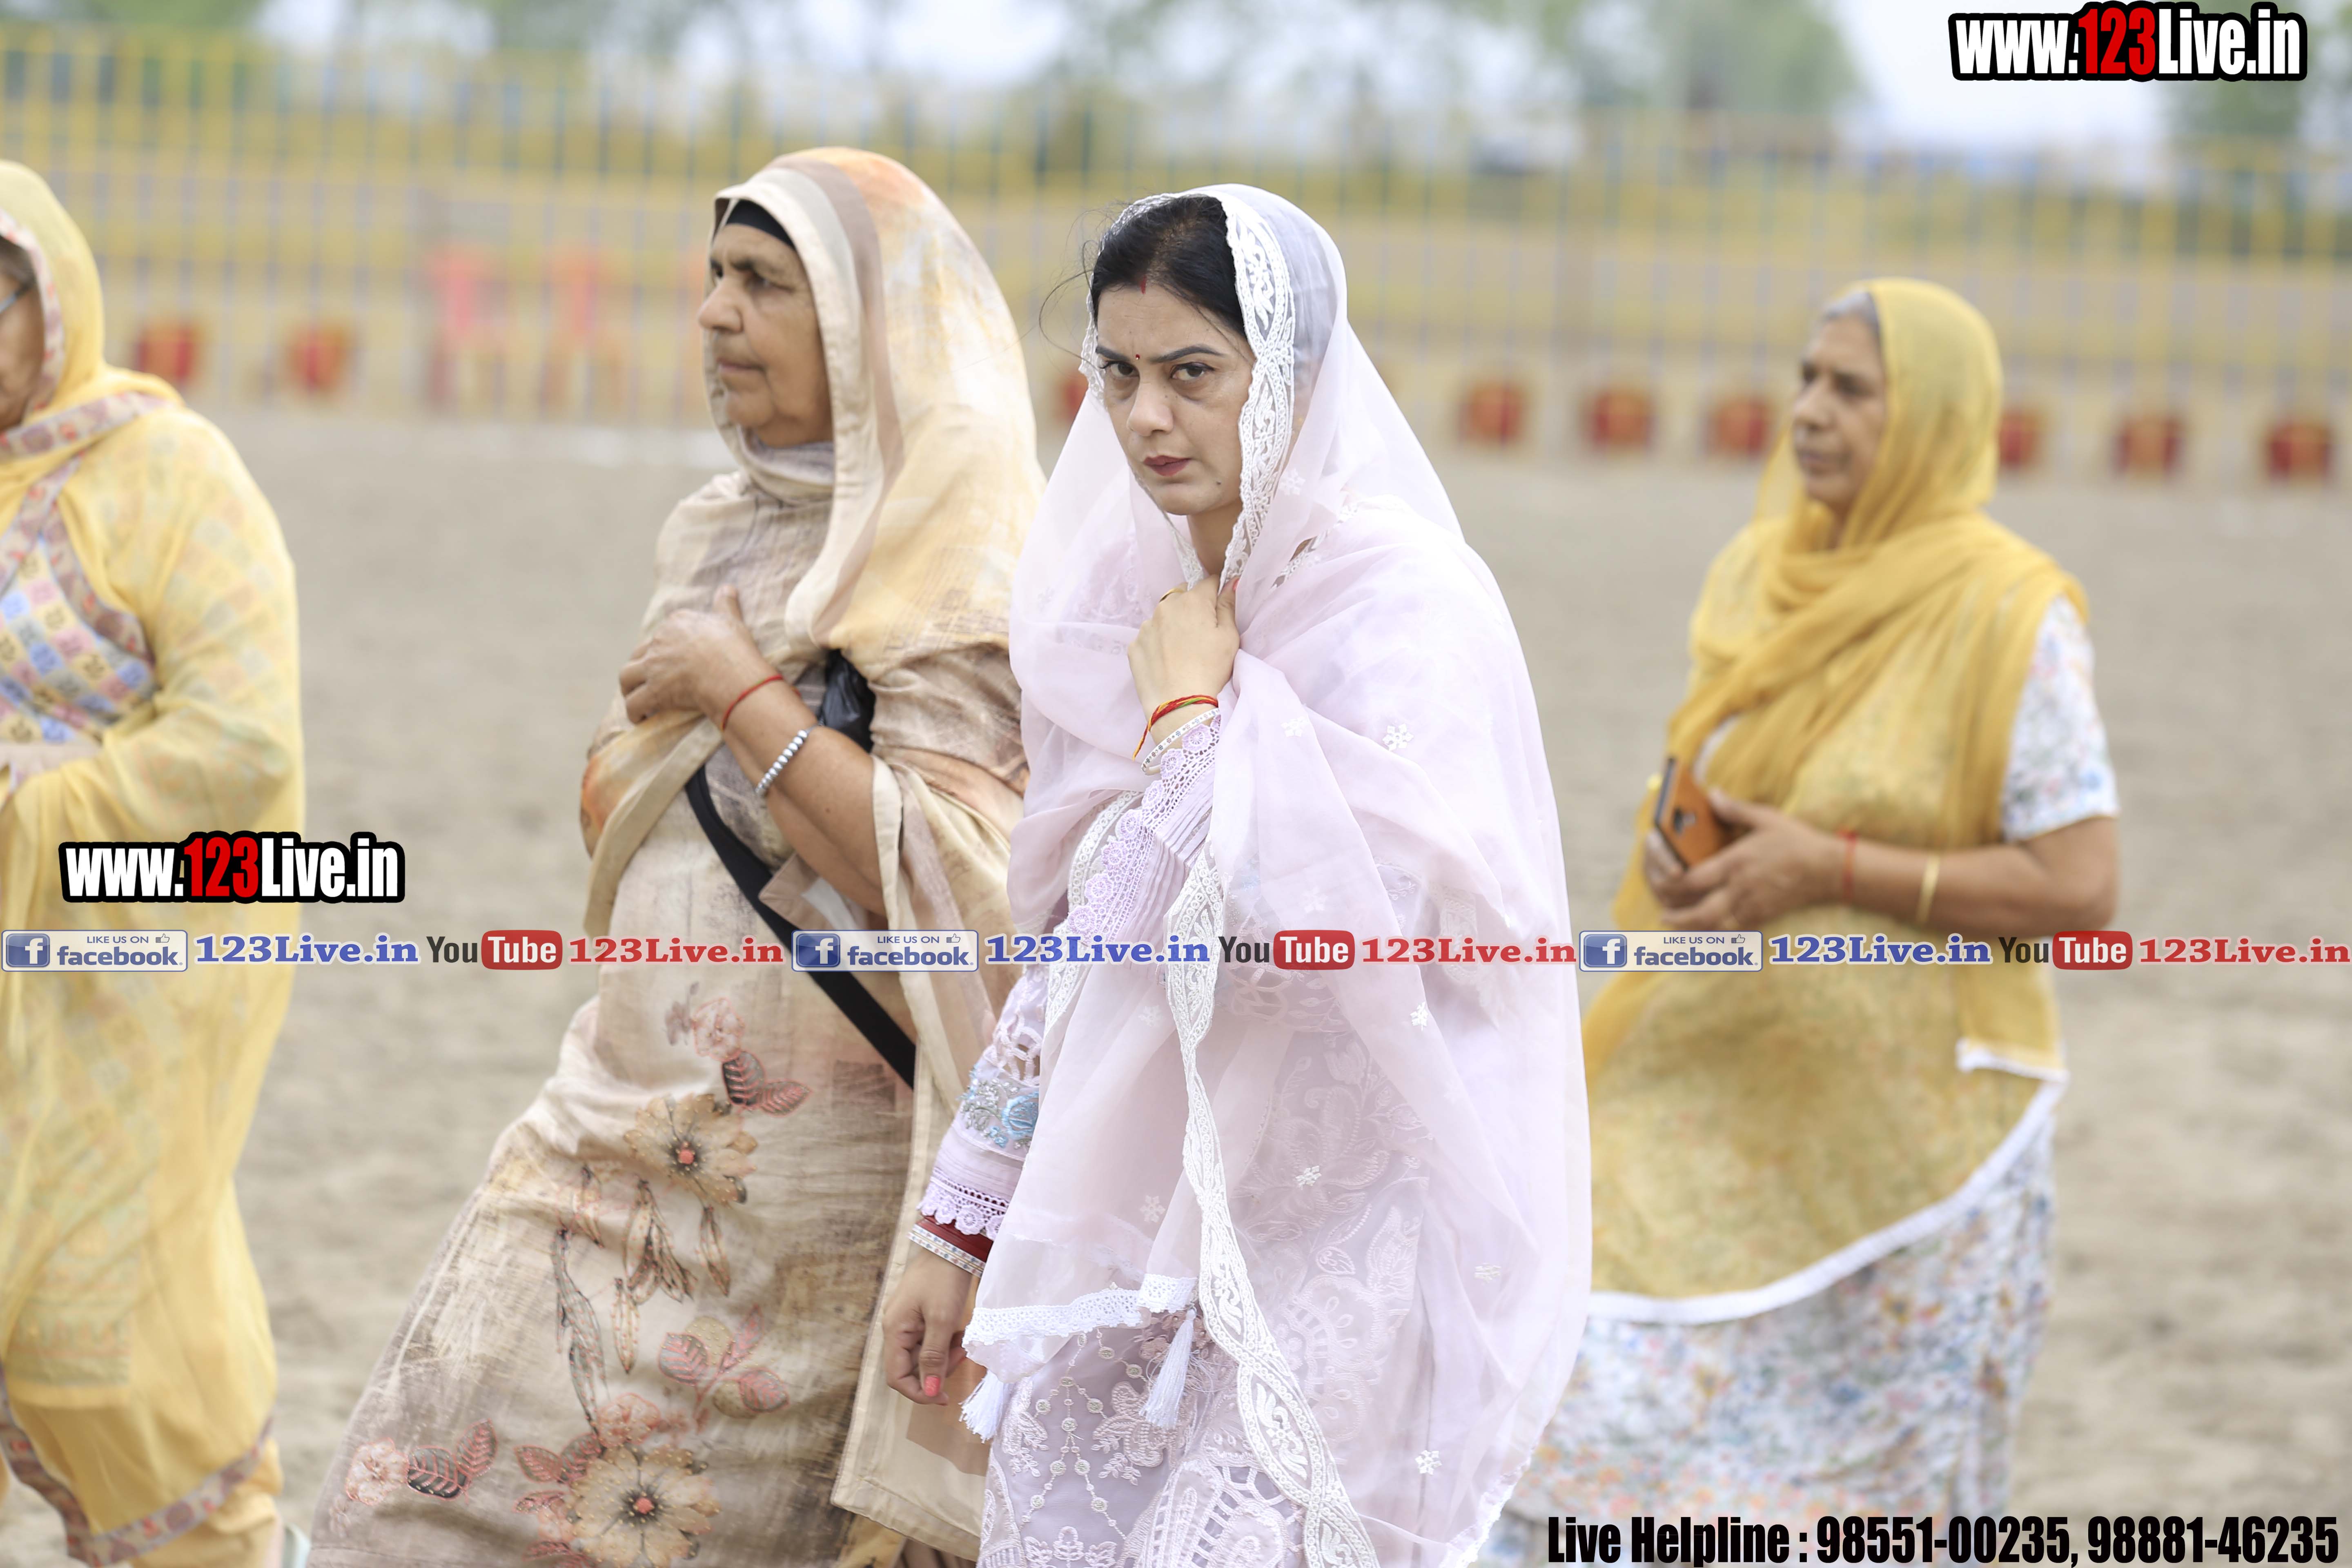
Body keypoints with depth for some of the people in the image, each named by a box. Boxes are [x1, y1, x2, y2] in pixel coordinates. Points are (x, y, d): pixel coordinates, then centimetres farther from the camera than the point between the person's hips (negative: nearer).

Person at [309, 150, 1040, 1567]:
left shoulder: (955, 570, -9)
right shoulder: (732, 534, 15)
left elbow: (942, 869, -21)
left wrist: (743, 696, -17)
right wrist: (650, 721, 2)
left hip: (810, 1179, -7)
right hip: (633, 1122, 7)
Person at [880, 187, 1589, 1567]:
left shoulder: (1403, 604, -13)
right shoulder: (1126, 598, 9)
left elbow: (1337, 925, -26)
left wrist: (1194, 710, -14)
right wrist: (965, 1225, 17)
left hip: (1318, 1253, -7)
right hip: (1125, 1233, 7)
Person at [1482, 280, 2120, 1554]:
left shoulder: (2009, 619, -13)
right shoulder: (1762, 578, 6)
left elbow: (2079, 887, -16)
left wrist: (1832, 873, -21)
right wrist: (1675, 860, -4)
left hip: (1905, 1112, -5)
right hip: (1720, 1095, 6)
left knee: (1876, 1500, 4)